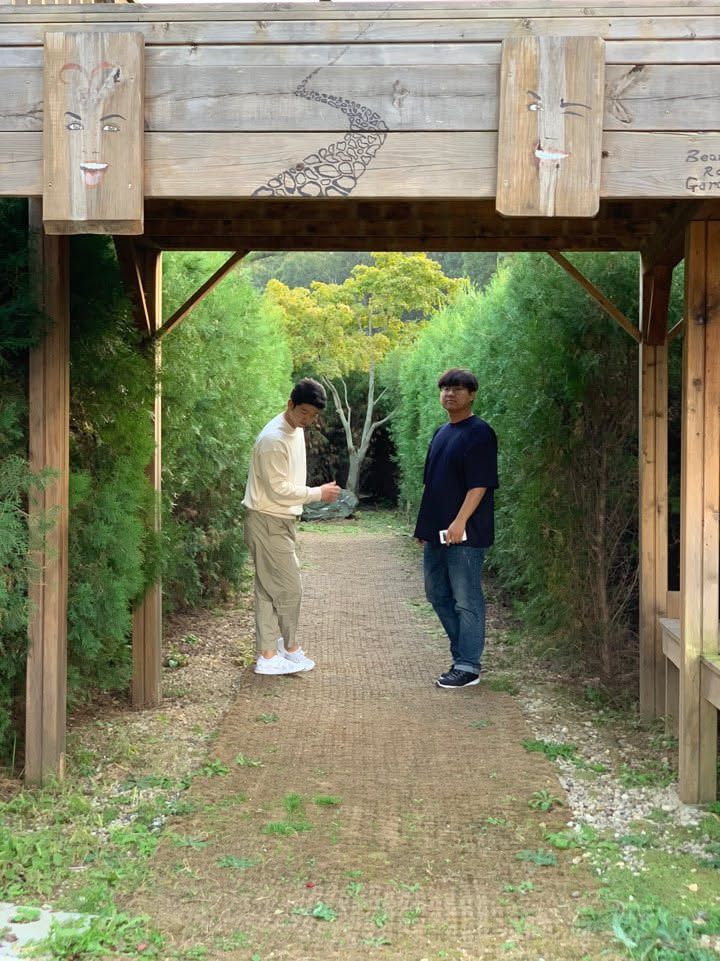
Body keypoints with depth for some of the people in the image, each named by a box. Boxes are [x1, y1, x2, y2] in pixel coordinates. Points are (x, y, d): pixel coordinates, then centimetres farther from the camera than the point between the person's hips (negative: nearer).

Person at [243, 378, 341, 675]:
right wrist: (318, 493, -15)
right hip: (268, 522, -9)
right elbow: (278, 490, -22)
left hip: (281, 520, 9)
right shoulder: (273, 439, -22)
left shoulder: (297, 431, 9)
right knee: (289, 587, -3)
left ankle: (269, 655, 17)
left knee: (269, 589, 11)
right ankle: (290, 648, 13)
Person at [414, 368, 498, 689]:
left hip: (464, 533, -9)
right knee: (438, 595, 15)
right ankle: (462, 654, 26)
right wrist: (424, 525, 18)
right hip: (436, 531, 9)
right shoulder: (441, 433, 16)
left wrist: (460, 521, -24)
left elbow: (480, 484, -17)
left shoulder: (479, 433, -10)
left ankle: (468, 666, 7)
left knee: (466, 600, -2)